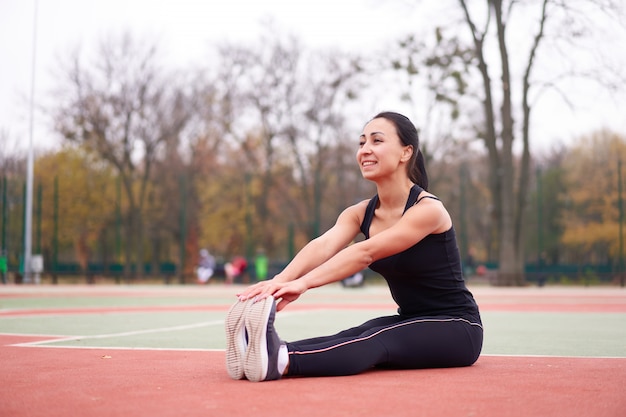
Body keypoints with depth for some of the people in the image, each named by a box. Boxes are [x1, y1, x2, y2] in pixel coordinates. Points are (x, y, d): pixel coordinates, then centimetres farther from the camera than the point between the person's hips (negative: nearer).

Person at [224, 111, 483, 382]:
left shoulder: (428, 209, -18)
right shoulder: (360, 213, 1)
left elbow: (366, 252, -32)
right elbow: (323, 246, -20)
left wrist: (303, 283, -44)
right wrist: (279, 281, -40)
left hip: (455, 329, -6)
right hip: (409, 322, 6)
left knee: (376, 341, -34)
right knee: (348, 338, -25)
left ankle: (281, 361, -57)